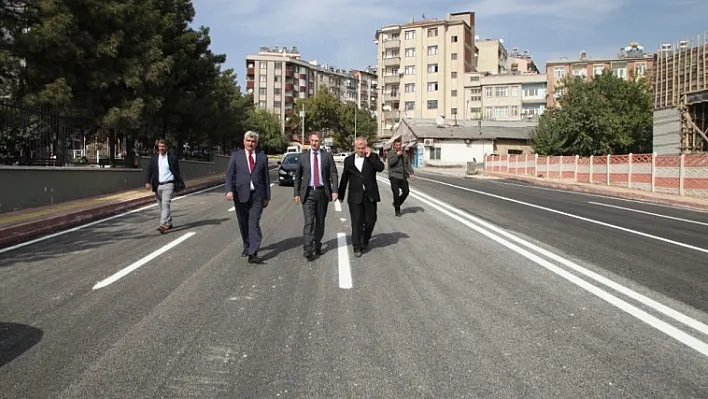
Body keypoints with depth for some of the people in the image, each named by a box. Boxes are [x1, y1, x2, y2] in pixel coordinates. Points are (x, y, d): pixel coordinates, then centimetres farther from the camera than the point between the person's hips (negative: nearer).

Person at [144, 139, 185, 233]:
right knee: (162, 206, 12)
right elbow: (149, 171, 6)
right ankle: (169, 224, 25)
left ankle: (163, 225, -21)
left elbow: (177, 172, 2)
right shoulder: (154, 158, 10)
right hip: (157, 186, 5)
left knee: (165, 204, -15)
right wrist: (147, 182, -9)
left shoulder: (172, 157, -1)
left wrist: (180, 185, 2)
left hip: (168, 185, -5)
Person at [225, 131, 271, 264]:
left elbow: (266, 177, 10)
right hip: (240, 194, 1)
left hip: (257, 195, -1)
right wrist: (229, 190, -17)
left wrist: (267, 196, 8)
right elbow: (229, 174, -1)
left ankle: (253, 254, -16)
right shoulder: (236, 155, 6)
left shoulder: (262, 156, 8)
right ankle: (247, 247, 31)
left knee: (254, 224, -10)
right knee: (243, 224, 11)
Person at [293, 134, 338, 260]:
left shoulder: (327, 155, 4)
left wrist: (334, 191, -9)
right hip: (308, 192, -1)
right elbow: (297, 176, 9)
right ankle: (308, 249, -13)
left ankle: (317, 246, 23)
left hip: (322, 192, 1)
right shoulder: (303, 156, 5)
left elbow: (334, 174, 1)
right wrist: (297, 193, 4)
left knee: (320, 221, 10)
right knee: (309, 221, -10)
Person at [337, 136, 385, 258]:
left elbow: (381, 168, -15)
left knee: (370, 220, 8)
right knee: (356, 222, -1)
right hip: (355, 196, 0)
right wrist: (341, 195, 17)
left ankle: (365, 241, 31)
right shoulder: (349, 160, 7)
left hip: (370, 195, 0)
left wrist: (369, 156, -14)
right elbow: (344, 178, 13)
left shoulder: (373, 157, 4)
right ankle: (357, 247, 5)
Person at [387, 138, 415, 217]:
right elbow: (390, 163, -16)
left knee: (406, 191, 4)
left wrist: (411, 173, -1)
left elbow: (408, 164, 11)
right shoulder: (391, 153, -1)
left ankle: (396, 203, 27)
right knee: (396, 193, -8)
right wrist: (397, 155, -16)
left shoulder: (404, 154, 15)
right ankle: (397, 211, 4)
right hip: (394, 176, -5)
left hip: (403, 176, 5)